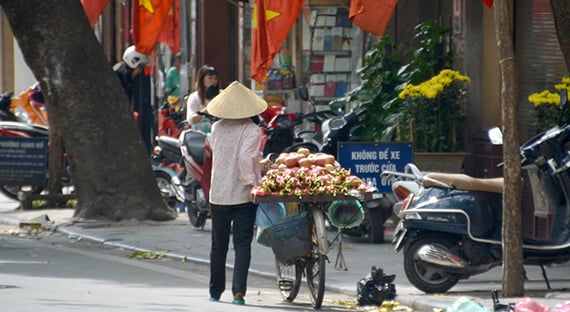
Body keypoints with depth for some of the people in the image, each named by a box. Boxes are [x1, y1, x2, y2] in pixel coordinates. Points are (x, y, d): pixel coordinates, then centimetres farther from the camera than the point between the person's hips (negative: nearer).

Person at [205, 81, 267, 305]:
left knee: (218, 244, 15)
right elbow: (245, 157, -23)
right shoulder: (252, 130, -11)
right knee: (242, 245, -2)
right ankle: (238, 291, -14)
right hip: (243, 194, -4)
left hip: (218, 192, 4)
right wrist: (250, 182, -17)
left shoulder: (217, 128, 4)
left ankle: (215, 291, 23)